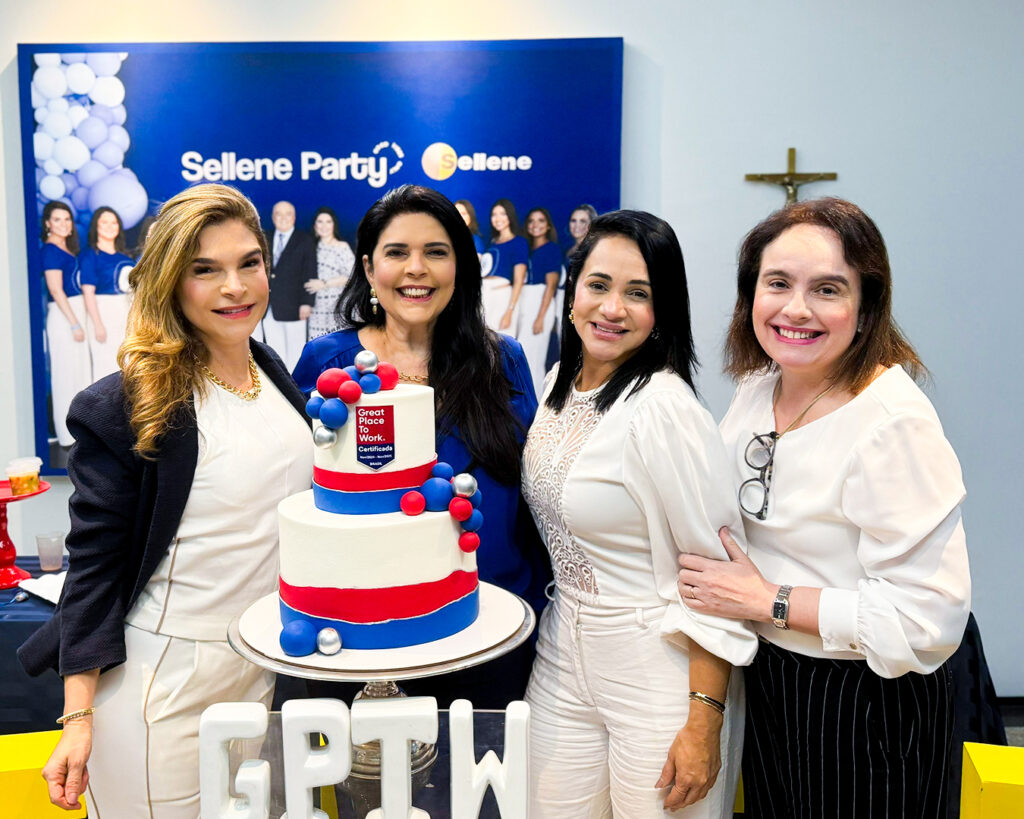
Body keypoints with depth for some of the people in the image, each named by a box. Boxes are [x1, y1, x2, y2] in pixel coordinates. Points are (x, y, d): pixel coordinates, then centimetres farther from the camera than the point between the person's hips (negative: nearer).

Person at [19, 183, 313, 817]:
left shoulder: (275, 375, 4)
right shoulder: (123, 408, -14)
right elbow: (93, 562, -12)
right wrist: (78, 717, -13)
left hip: (261, 665, 6)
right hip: (163, 677, -6)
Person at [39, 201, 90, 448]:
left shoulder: (66, 248, 15)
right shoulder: (50, 250, -11)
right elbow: (56, 291, -16)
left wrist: (80, 321, 13)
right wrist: (74, 324, -18)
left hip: (77, 312, 9)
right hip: (63, 316, -9)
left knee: (81, 370, 13)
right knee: (67, 373, -4)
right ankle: (69, 435, 2)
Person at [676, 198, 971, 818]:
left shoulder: (896, 422, -25)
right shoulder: (758, 386, -1)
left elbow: (928, 617, -27)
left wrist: (768, 602, -22)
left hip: (866, 702, -7)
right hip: (764, 676, 7)